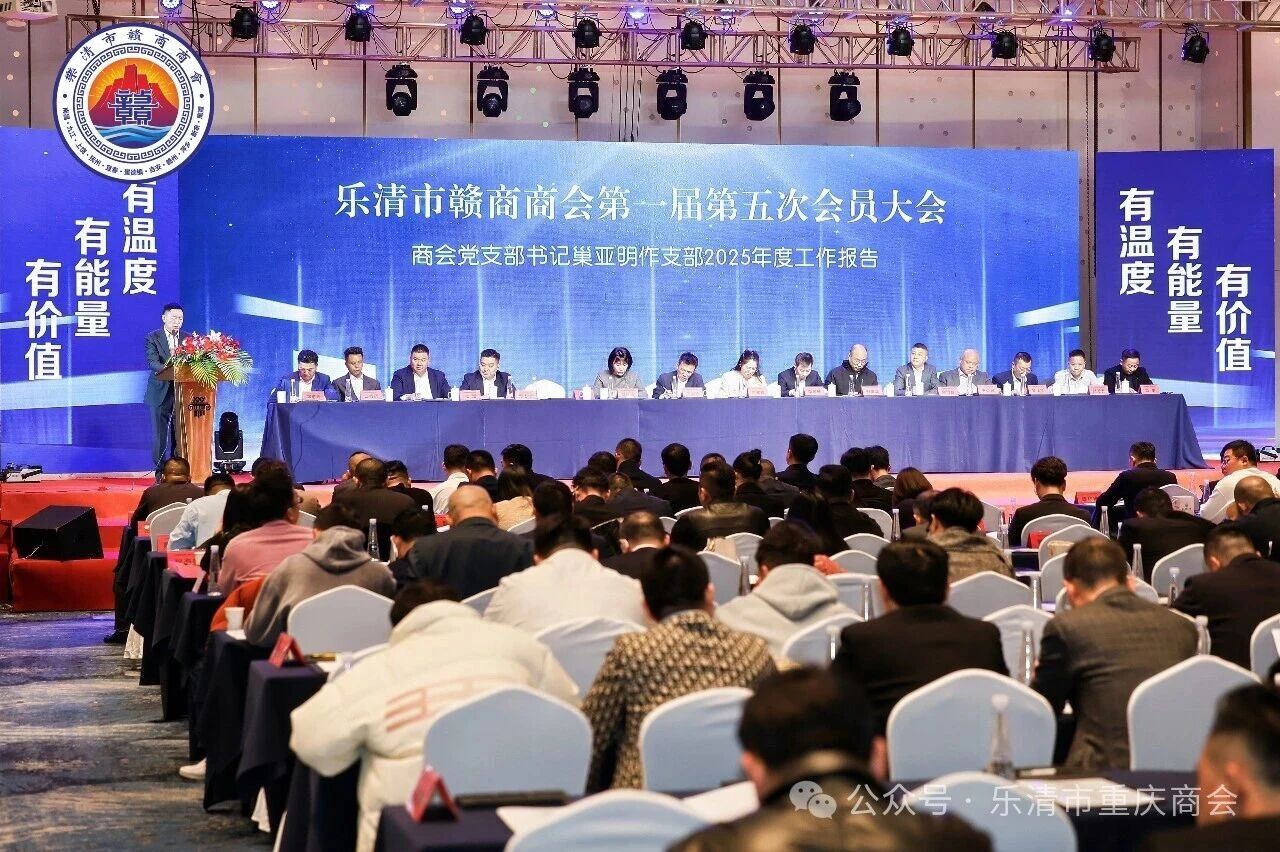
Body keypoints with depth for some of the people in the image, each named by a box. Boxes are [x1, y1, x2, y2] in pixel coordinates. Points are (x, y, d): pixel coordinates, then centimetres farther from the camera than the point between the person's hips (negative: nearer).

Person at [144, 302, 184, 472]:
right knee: (160, 434, 0)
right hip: (161, 393, -2)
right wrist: (168, 369, -33)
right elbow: (152, 362, -14)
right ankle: (160, 471, 4)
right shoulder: (153, 338, 0)